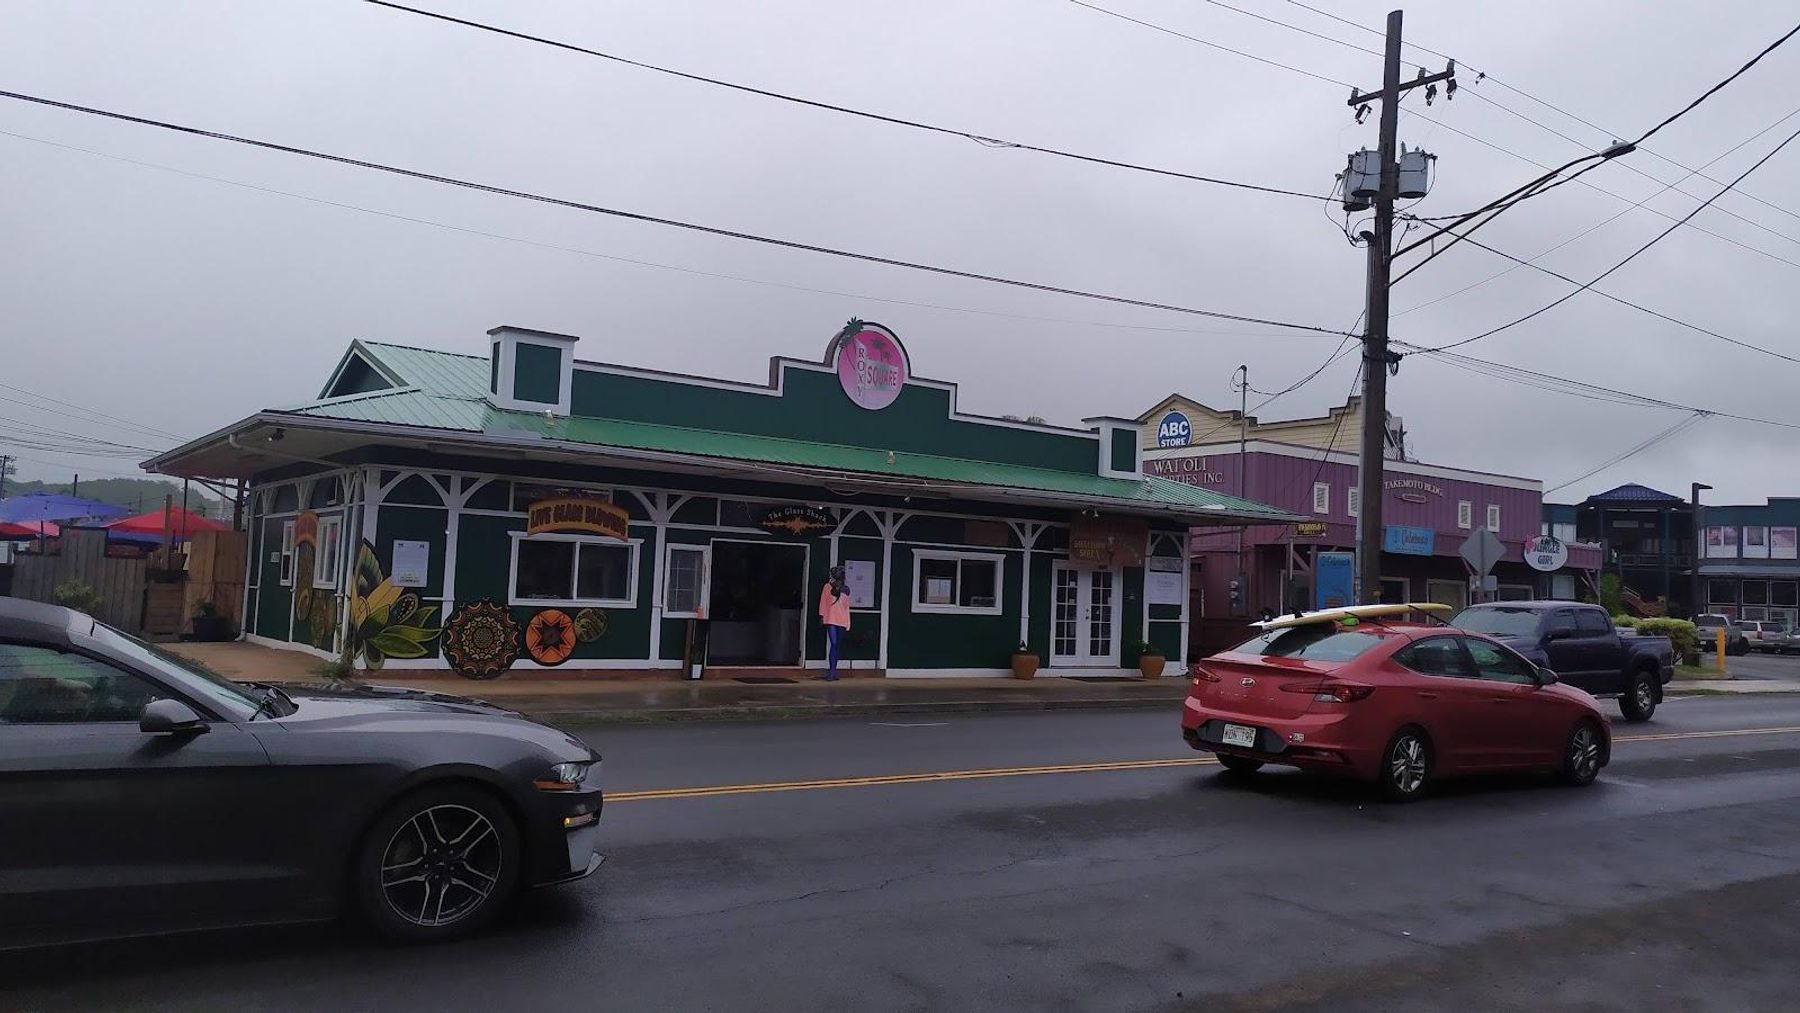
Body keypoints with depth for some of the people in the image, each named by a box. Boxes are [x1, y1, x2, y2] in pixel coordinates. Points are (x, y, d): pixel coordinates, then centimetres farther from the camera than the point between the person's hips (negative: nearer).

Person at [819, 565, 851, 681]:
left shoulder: (846, 590, 12)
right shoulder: (828, 586, 2)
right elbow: (823, 601, 4)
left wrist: (848, 623, 14)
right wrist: (821, 615, -1)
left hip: (842, 621, 4)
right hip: (831, 620, -4)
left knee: (838, 646, 5)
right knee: (833, 644, -14)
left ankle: (832, 671, 12)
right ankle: (832, 672, -15)